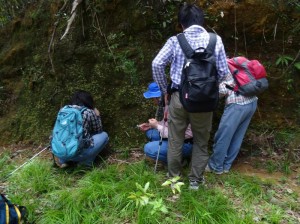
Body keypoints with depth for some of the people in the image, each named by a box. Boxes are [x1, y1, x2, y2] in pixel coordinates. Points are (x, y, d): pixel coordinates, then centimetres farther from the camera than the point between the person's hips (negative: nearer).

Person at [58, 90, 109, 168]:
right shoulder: (89, 113, -2)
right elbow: (98, 130, 14)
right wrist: (97, 116, 27)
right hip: (78, 153, -5)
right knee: (104, 135, 12)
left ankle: (63, 160, 20)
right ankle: (86, 161, 7)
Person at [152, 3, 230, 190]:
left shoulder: (175, 40, -2)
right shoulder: (216, 40, 0)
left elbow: (157, 64, -10)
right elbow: (223, 72, -1)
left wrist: (165, 90, 2)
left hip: (179, 97, 0)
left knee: (176, 140, 16)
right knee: (201, 141, 18)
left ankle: (174, 178, 31)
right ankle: (196, 180, 30)